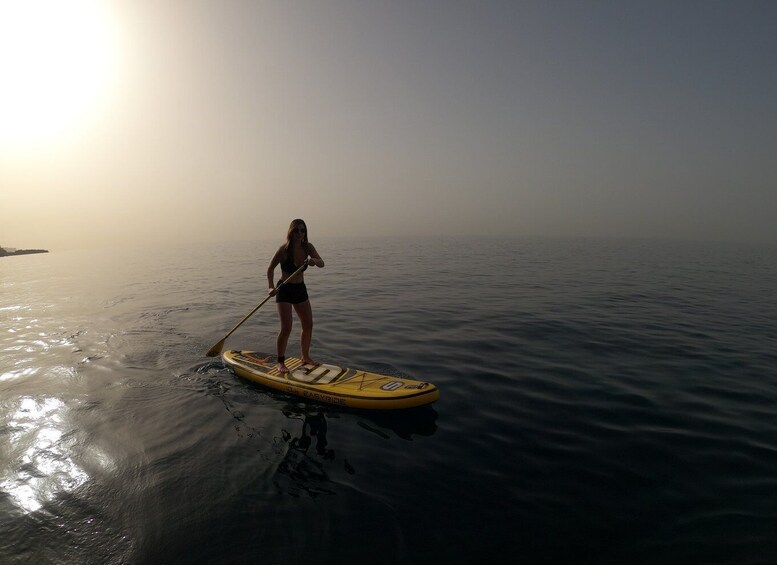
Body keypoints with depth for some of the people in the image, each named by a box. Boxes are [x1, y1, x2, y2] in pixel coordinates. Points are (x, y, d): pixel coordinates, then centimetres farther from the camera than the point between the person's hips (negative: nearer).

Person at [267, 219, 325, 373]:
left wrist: (314, 260, -35)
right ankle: (281, 362, 3)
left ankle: (305, 357, 25)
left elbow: (322, 263, -12)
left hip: (300, 289, 6)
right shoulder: (284, 249, -17)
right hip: (284, 290, -5)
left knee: (308, 325, 8)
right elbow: (270, 268, -10)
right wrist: (272, 287, -22)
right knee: (286, 328, -10)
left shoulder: (307, 247, -4)